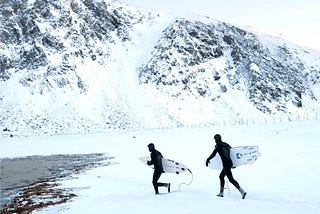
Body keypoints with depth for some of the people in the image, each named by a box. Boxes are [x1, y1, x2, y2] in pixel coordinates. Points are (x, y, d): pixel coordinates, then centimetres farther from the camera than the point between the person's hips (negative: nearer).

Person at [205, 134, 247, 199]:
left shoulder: (218, 146, -9)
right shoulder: (226, 144, 13)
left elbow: (213, 154, -10)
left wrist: (207, 160, 7)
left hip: (226, 165, -8)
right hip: (230, 163, 8)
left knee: (231, 179, -5)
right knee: (221, 176, 18)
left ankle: (242, 192, -12)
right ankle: (221, 193, 22)